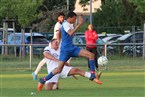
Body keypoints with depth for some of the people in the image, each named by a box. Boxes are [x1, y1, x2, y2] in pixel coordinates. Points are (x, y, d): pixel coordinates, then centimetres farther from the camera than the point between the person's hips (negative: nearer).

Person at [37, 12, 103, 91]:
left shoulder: (70, 25, 13)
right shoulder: (65, 24, -15)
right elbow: (71, 33, -34)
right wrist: (80, 24, -34)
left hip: (72, 48, 8)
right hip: (65, 50, -8)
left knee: (91, 55, -8)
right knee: (59, 69, -11)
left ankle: (93, 76, -6)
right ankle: (43, 80, 7)